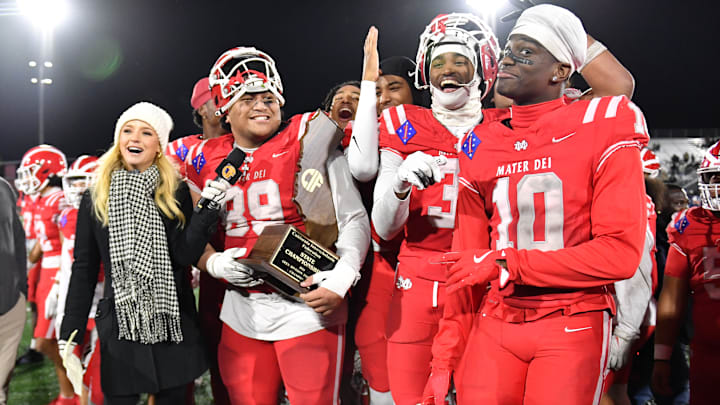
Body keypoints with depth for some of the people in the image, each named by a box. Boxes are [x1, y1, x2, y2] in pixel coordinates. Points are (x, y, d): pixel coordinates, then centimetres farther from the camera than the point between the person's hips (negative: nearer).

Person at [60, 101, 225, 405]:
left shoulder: (176, 193, 1)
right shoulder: (95, 198, 3)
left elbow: (185, 256, -9)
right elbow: (84, 269, 4)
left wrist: (207, 208, -19)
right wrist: (69, 335, 0)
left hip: (173, 327, 0)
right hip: (119, 328, 0)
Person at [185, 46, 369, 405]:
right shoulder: (208, 160, 8)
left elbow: (353, 218, -5)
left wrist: (340, 279, -18)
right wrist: (215, 263, -4)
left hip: (308, 309, -4)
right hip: (241, 317, 4)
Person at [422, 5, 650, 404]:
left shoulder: (601, 128, -8)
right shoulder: (481, 147, 5)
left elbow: (620, 253, -14)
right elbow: (467, 265, 6)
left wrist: (504, 265, -16)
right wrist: (445, 361, 4)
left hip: (572, 328, -3)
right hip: (494, 327, 4)